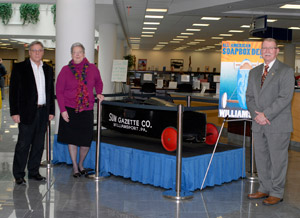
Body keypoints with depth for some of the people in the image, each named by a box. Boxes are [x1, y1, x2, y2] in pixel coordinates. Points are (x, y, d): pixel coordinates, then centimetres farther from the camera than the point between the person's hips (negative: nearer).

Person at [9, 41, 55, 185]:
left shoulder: (48, 69, 13)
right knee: (23, 144, -1)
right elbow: (14, 91, -5)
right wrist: (14, 112, -11)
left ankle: (34, 172, 21)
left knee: (39, 144, 10)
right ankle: (18, 175, 9)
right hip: (27, 112, -5)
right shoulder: (19, 68, -1)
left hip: (43, 112, 5)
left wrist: (51, 111, 10)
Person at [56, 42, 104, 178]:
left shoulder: (92, 68, 1)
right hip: (70, 109, -1)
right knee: (72, 139, 5)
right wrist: (62, 110, -8)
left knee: (86, 141, 2)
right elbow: (59, 91, -1)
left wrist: (98, 93, 3)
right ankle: (75, 167, 21)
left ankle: (81, 164, 27)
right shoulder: (66, 70, -2)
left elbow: (98, 82, 22)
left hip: (87, 110, 1)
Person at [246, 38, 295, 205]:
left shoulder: (286, 71, -4)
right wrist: (256, 114, -7)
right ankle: (265, 189, 26)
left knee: (277, 160, 1)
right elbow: (249, 96, 11)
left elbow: (285, 97, -14)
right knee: (261, 158, 12)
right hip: (259, 124, 6)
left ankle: (277, 193, 12)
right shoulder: (254, 72, 14)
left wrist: (266, 114, -17)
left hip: (278, 125, -6)